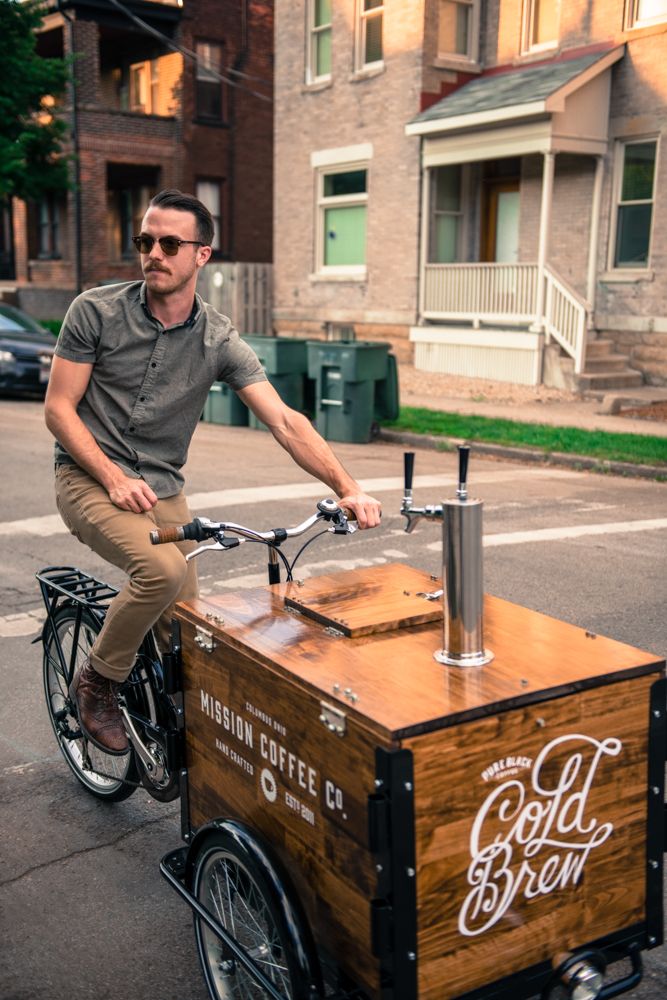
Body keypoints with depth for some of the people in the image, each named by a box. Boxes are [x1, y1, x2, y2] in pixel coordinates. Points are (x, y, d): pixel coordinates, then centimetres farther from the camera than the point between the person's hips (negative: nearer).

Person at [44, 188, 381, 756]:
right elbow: (59, 408, -6)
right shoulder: (96, 311, -8)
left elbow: (285, 422, -12)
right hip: (91, 479, -3)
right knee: (163, 569, -31)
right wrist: (115, 478, -19)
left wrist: (348, 489, -25)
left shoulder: (219, 341, -5)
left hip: (163, 490, 3)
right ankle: (97, 682, -5)